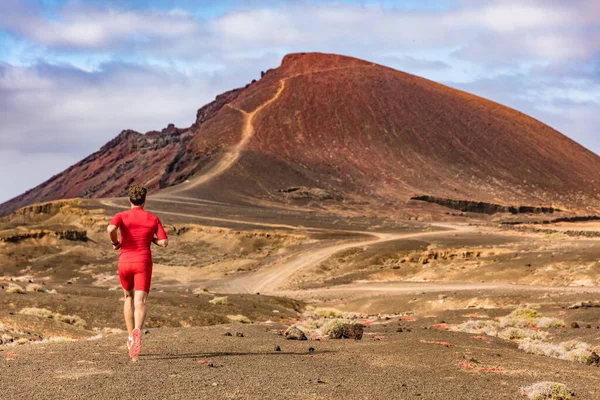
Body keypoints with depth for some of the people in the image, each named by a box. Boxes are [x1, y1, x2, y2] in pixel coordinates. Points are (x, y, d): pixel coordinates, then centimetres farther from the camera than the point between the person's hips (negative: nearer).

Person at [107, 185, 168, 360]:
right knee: (140, 303, -12)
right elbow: (164, 242, 0)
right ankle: (137, 331, -45)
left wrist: (115, 243, -1)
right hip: (143, 263, -1)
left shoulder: (121, 216, 2)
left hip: (125, 263, 1)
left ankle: (131, 338, 25)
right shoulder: (153, 219, 6)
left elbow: (111, 228, -21)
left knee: (129, 297, 26)